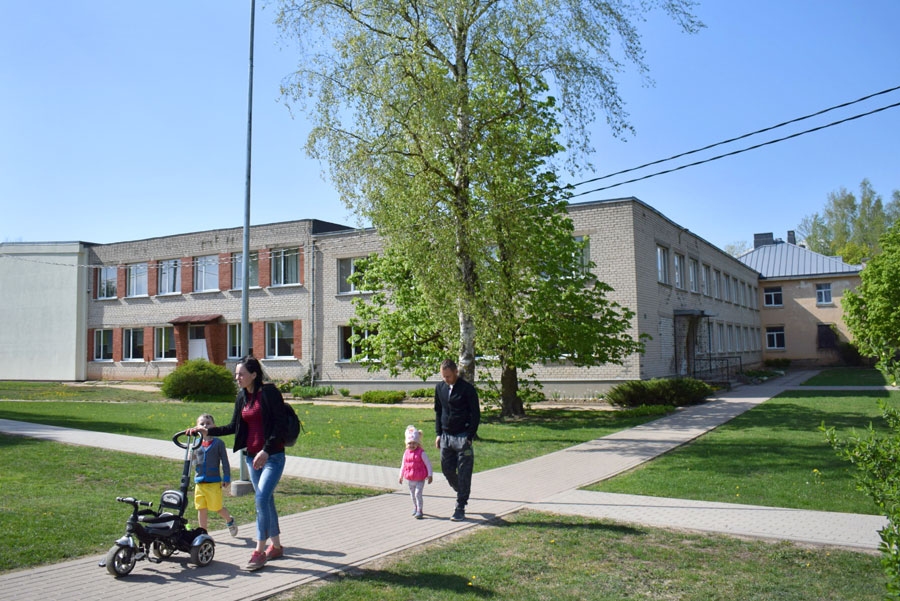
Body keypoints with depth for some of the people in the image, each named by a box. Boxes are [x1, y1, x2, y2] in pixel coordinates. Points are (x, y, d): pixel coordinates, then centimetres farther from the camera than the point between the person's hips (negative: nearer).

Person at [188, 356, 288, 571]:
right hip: (252, 455, 8)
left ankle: (259, 551, -6)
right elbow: (234, 427, 15)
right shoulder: (242, 397, 8)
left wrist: (266, 451, -22)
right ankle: (276, 546, 25)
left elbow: (279, 424, -17)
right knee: (266, 500, 13)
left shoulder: (269, 392, -14)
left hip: (272, 455, -7)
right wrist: (208, 431, 4)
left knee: (262, 499, -14)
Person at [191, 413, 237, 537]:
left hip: (214, 482, -4)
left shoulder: (218, 443, -5)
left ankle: (230, 520, 30)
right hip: (199, 482, 4)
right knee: (201, 508, 8)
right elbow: (194, 460, 19)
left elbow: (225, 462, -4)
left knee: (218, 508, 2)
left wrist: (227, 479, -7)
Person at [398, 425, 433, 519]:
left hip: (420, 479, -5)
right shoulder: (406, 453, 3)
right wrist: (401, 476, 20)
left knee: (418, 493, -12)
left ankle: (419, 510, -5)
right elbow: (403, 465, 16)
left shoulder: (421, 453, -12)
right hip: (410, 479, 5)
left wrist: (430, 475, -10)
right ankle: (415, 508, 35)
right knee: (412, 494, 16)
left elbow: (428, 464, -9)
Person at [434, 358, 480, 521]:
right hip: (446, 436, 6)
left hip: (463, 437, -5)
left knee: (464, 474, -1)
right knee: (447, 470, 10)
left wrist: (469, 437, -12)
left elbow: (476, 414, -8)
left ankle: (460, 509, 6)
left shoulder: (467, 389, -11)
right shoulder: (440, 387, 5)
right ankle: (462, 494, 34)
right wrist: (438, 433, 9)